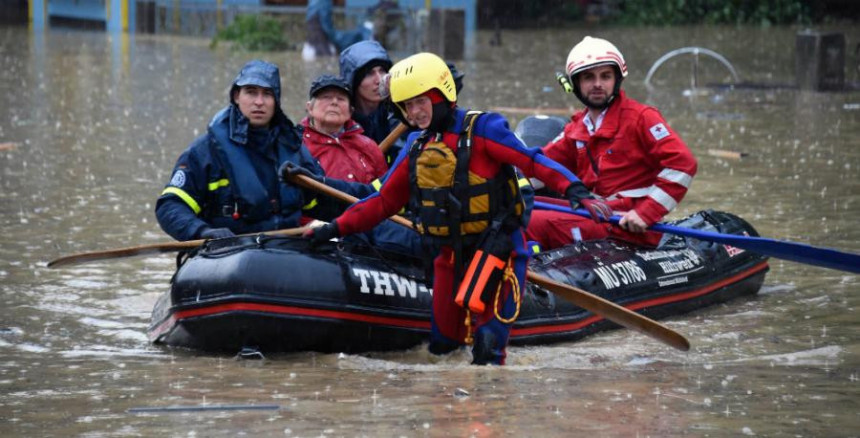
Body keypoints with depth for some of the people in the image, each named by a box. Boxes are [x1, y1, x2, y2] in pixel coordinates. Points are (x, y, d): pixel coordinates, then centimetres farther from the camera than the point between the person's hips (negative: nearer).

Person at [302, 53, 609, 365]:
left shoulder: (481, 129, -11)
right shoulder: (416, 148, 9)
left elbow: (532, 161, -20)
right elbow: (384, 201, 14)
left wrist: (572, 188, -35)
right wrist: (338, 228, 7)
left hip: (493, 244, -7)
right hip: (448, 252, 7)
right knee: (443, 340, 10)